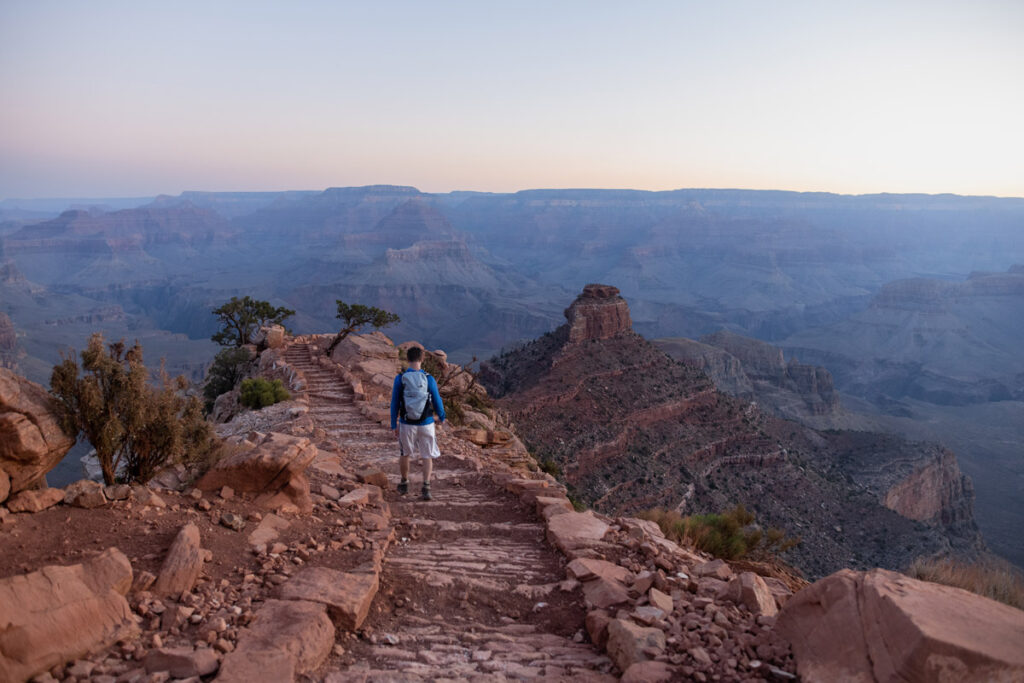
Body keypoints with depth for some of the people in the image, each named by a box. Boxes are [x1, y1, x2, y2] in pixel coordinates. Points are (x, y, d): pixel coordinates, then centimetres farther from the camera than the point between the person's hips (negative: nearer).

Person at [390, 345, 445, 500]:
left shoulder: (400, 378, -9)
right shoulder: (429, 379, -10)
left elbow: (394, 403, -4)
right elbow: (437, 402, -1)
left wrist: (394, 425, 5)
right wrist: (442, 417, 18)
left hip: (406, 424, 1)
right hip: (426, 424, -1)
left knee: (404, 454, 21)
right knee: (427, 456, 10)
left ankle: (404, 484, 36)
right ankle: (426, 488, -5)